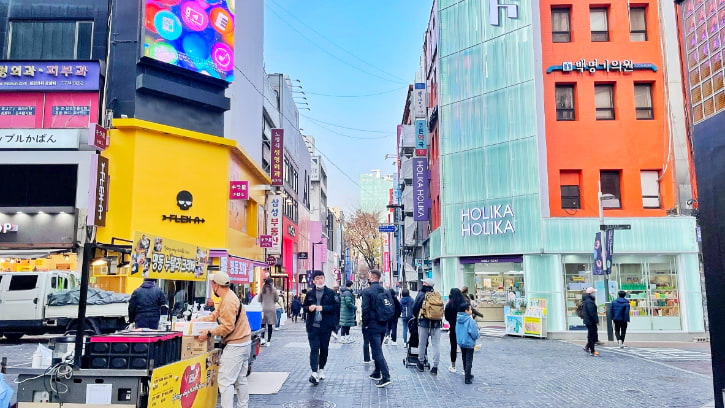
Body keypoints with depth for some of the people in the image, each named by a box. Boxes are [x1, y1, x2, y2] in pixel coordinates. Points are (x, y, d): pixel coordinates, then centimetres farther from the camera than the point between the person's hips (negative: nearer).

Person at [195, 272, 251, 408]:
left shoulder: (229, 301, -20)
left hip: (235, 346, -11)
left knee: (225, 381, -8)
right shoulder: (228, 298, 13)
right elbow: (215, 315, 18)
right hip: (243, 342, 11)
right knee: (240, 379, 17)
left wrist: (209, 334, -19)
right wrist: (197, 320, 16)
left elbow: (227, 326, -24)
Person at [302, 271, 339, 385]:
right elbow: (304, 307, 16)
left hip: (326, 326, 0)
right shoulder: (310, 294, 8)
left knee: (324, 349, 11)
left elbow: (336, 306, -5)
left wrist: (323, 308, -16)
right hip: (313, 326, 1)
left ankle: (321, 369, 28)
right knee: (314, 349, -7)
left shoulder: (331, 293, 1)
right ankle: (314, 373, -10)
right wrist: (309, 308, -6)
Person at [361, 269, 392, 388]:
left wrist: (365, 324, -5)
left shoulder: (367, 291, -13)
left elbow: (365, 309, -16)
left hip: (373, 326, -7)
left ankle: (385, 376, -12)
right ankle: (377, 373, 30)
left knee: (377, 351, -5)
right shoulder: (386, 291, 5)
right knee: (377, 349, 20)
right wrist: (386, 321, 16)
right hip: (383, 325, 7)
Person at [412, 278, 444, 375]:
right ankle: (434, 367, 3)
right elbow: (441, 308, 8)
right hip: (437, 323, 2)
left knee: (422, 344, 11)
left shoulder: (421, 294, -4)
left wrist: (416, 316, 17)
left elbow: (415, 308, -2)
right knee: (436, 344, 5)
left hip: (424, 322, -2)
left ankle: (421, 363, 23)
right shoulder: (438, 295, 6)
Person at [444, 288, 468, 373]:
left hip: (454, 329, -2)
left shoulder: (450, 304, -10)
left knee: (453, 347, 12)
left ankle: (453, 367, 21)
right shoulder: (466, 303, -4)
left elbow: (447, 317, -6)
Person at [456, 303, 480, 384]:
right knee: (469, 361, 1)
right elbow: (474, 333, -21)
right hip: (469, 343, -7)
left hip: (460, 342, 7)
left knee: (464, 359, 20)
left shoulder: (458, 319, 0)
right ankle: (467, 378, 1)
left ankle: (467, 374, 35)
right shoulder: (470, 320, -22)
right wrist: (478, 335, 0)